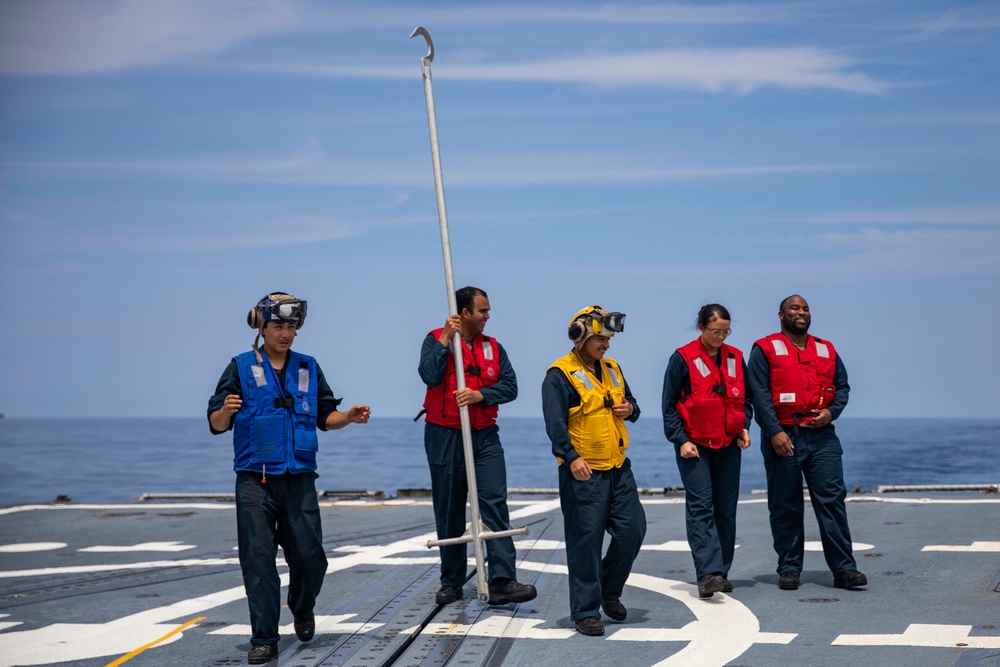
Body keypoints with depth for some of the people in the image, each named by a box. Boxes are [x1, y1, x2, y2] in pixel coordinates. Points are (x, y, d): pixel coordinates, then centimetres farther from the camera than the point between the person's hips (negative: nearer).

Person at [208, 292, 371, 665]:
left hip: (299, 479, 2)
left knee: (310, 555, -1)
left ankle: (302, 610, 29)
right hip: (254, 480, -2)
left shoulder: (308, 368, 14)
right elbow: (216, 424, 0)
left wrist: (350, 417, -1)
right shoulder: (242, 368, 4)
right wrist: (226, 410, -22)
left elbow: (325, 416, 18)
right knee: (258, 558, -5)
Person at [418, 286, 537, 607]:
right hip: (445, 436, -2)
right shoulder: (435, 340, -1)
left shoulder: (493, 347, 9)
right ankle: (451, 582, 18)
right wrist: (445, 340, -17)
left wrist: (481, 395, -16)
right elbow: (430, 375, -19)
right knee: (449, 511, 6)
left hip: (484, 436, 3)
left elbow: (510, 386, -1)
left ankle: (502, 581, -15)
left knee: (495, 504, -10)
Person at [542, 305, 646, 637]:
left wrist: (630, 409, 1)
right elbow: (555, 422, -19)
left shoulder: (611, 368, 13)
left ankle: (609, 591, 30)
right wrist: (571, 457, -30)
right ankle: (586, 612, 7)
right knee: (585, 542, -3)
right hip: (583, 472, -7)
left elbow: (629, 402, 25)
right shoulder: (560, 374, -10)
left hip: (618, 467, 7)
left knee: (632, 530, 9)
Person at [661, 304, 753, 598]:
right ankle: (707, 574, -20)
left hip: (728, 446, 5)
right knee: (701, 507, -13)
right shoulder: (683, 359, -5)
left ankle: (721, 573, 14)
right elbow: (669, 405, -3)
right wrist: (681, 440, -11)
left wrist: (744, 428, 4)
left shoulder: (735, 358, 9)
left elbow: (745, 399, 20)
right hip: (694, 446, -5)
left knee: (726, 509, 6)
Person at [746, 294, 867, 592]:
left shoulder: (827, 350, 16)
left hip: (821, 436, 3)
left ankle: (844, 569, -2)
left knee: (832, 500, -3)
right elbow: (760, 394, -6)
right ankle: (789, 568, 12)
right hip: (783, 438, -3)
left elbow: (843, 386, 18)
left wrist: (831, 412, -2)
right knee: (785, 506, 3)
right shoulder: (765, 350, 3)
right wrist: (774, 431, -16)